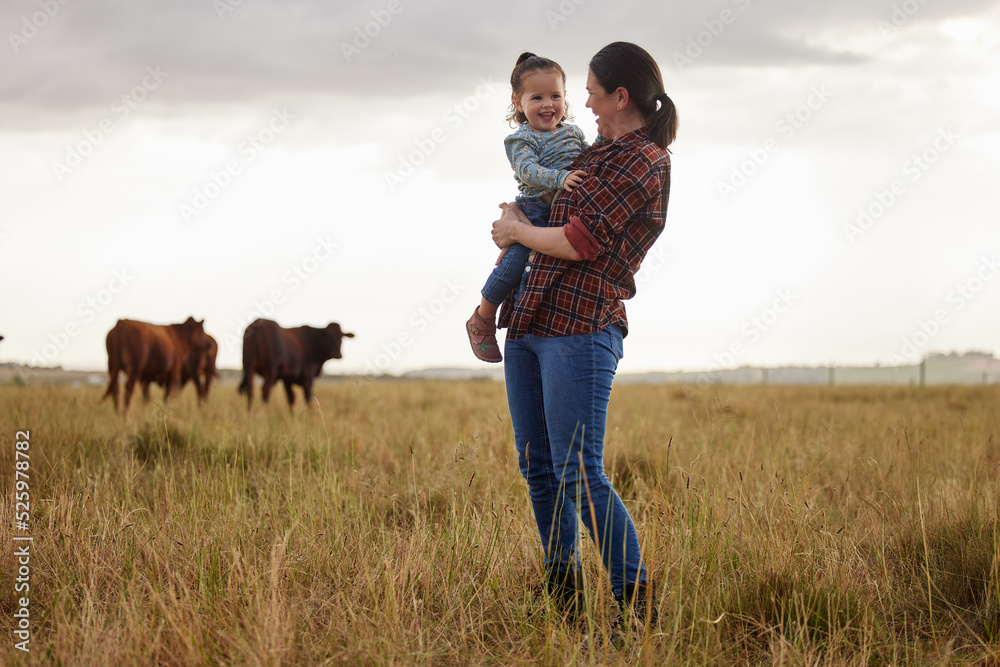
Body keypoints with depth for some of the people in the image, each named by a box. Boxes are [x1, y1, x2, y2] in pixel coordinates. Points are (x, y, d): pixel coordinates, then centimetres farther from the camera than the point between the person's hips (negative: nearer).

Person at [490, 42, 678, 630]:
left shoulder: (642, 162, -10)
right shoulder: (603, 152, 18)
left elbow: (578, 243, -15)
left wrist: (517, 231, 0)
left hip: (581, 328, -9)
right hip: (528, 321, 9)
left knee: (579, 474, -12)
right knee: (537, 466, 11)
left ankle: (638, 599, -6)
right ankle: (562, 590, 20)